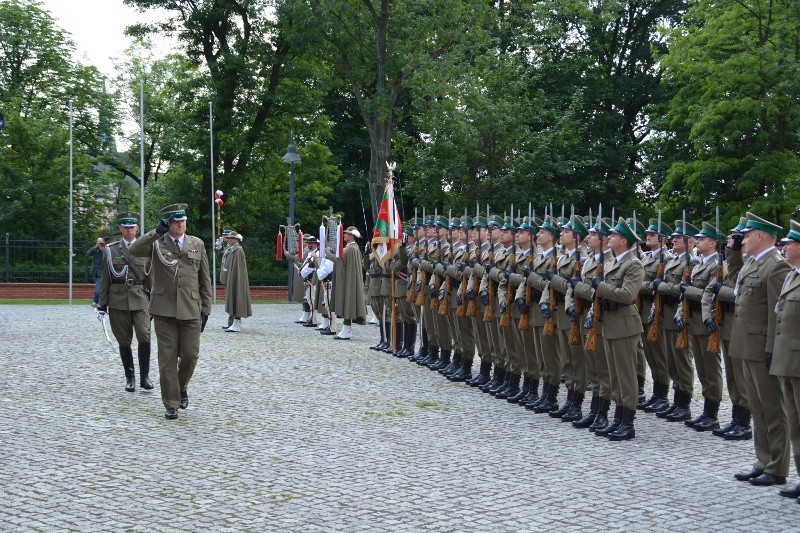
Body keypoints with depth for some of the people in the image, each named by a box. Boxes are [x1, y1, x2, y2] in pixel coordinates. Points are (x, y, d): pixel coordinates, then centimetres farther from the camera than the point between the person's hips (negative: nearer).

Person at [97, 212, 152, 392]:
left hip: (140, 298, 0)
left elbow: (150, 277, 9)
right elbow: (105, 278, 8)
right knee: (124, 341, 4)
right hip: (118, 299, 1)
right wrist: (102, 303, 5)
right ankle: (130, 378, 15)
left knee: (144, 336, -15)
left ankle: (144, 376, -4)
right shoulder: (111, 250, 7)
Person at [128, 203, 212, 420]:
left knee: (190, 354, 0)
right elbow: (134, 251, -16)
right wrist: (157, 232, -21)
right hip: (164, 310, -1)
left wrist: (206, 309, 6)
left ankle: (182, 387, 30)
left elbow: (205, 279, 11)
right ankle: (171, 404, 7)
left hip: (190, 310, 2)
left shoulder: (197, 244, 10)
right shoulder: (156, 243, 4)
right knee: (167, 358, 0)